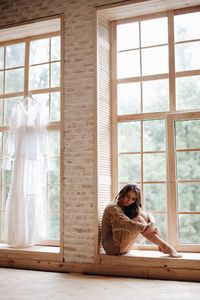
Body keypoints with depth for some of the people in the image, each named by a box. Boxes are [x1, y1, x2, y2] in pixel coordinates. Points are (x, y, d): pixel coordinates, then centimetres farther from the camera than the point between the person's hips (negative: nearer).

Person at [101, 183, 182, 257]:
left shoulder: (130, 209, 12)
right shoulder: (112, 208, -12)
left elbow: (149, 215, 0)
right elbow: (127, 224, -26)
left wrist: (152, 223, -22)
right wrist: (147, 227, -26)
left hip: (124, 247, 7)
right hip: (113, 246, -7)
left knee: (142, 215, -10)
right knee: (139, 219, -23)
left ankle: (162, 244, -16)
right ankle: (166, 247, -23)